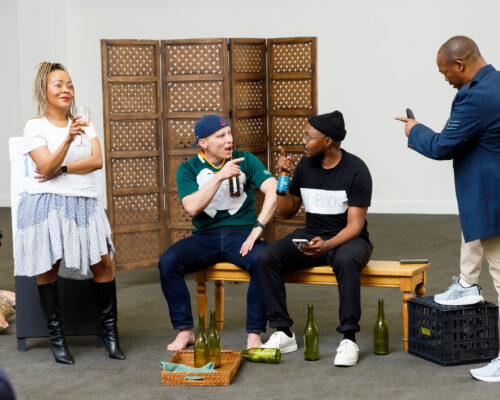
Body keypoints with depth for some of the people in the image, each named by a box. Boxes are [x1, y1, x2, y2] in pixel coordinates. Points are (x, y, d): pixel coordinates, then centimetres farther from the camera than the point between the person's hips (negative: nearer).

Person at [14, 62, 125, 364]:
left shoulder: (84, 124, 16)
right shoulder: (35, 127, 2)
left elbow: (97, 160, 2)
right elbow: (47, 167, -11)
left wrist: (61, 169, -9)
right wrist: (68, 140, -27)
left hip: (84, 203, 3)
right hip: (47, 203, -3)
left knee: (103, 261, -7)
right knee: (47, 266, -5)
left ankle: (110, 332, 2)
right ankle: (57, 337, 3)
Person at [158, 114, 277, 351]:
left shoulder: (245, 160, 6)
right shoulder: (188, 169, 5)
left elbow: (274, 191, -7)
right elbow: (192, 207, -12)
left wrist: (258, 227, -19)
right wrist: (220, 176, -17)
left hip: (241, 233, -1)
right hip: (205, 236, 1)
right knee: (167, 262, -25)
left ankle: (254, 334, -22)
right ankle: (184, 331, -14)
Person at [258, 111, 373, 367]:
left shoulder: (356, 170, -12)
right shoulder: (305, 166, 3)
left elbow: (354, 225, -17)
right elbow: (287, 212, 12)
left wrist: (327, 245, -35)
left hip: (347, 239, -5)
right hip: (311, 235, 5)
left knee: (346, 260, -40)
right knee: (266, 257, -21)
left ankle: (348, 338, -32)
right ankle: (283, 333, -16)